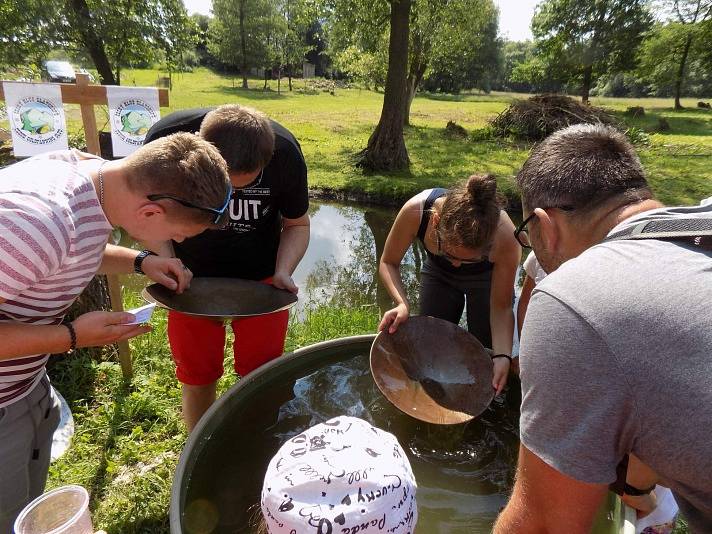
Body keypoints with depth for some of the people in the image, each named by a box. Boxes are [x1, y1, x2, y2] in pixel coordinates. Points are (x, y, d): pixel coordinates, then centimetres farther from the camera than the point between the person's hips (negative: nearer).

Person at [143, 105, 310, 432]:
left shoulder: (285, 153, -23)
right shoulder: (165, 139, -24)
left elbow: (297, 223, -7)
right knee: (197, 380, 10)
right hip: (192, 279, 1)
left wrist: (283, 271, -24)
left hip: (260, 279, 0)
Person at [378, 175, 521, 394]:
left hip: (487, 278, -1)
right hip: (439, 275, 1)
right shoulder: (416, 211, -40)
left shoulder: (506, 237, -40)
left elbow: (501, 307, -25)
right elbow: (388, 263, -21)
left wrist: (503, 356, -39)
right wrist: (402, 303, -37)